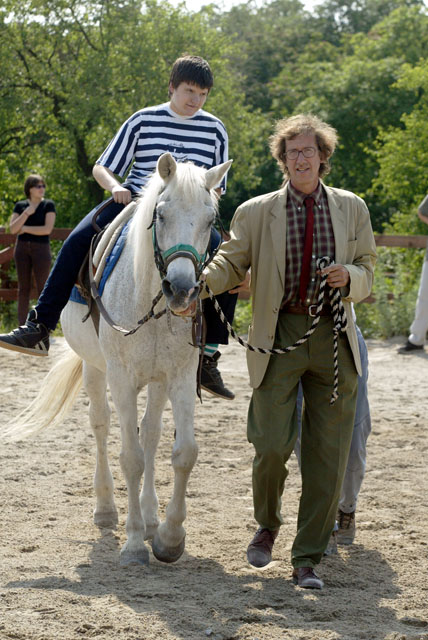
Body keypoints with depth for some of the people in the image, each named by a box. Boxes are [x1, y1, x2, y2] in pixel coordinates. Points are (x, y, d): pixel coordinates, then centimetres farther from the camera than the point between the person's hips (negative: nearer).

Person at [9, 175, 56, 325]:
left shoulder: (48, 205, -1)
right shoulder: (20, 206, 6)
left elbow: (47, 229, -13)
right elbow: (13, 229, -4)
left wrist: (25, 229, -7)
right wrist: (26, 213, -15)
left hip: (41, 249, -3)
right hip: (22, 248, 3)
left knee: (42, 288, -4)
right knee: (23, 288, 5)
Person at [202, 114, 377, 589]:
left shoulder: (352, 209, 10)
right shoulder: (256, 213, 4)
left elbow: (368, 271, 13)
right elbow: (230, 264, 0)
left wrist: (350, 277, -10)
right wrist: (197, 279, -21)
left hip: (334, 340, 2)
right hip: (278, 337, -2)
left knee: (327, 455, 1)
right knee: (272, 446, -8)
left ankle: (307, 558, 12)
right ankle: (267, 525, 23)